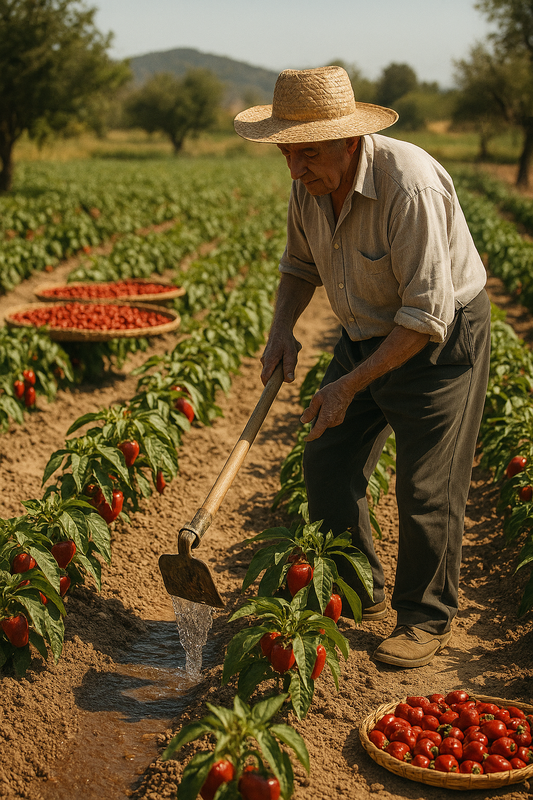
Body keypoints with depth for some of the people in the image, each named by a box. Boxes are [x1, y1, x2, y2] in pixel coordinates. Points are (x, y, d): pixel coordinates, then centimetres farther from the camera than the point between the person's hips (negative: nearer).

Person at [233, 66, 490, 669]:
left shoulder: (409, 185, -32)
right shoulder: (310, 184, -7)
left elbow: (427, 315, -30)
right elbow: (300, 265, 13)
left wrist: (351, 385, -27)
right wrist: (281, 327, -4)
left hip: (442, 341, -7)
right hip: (366, 335, 7)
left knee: (425, 488, -2)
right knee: (327, 464, 6)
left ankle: (426, 619, 20)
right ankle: (359, 593, 27)